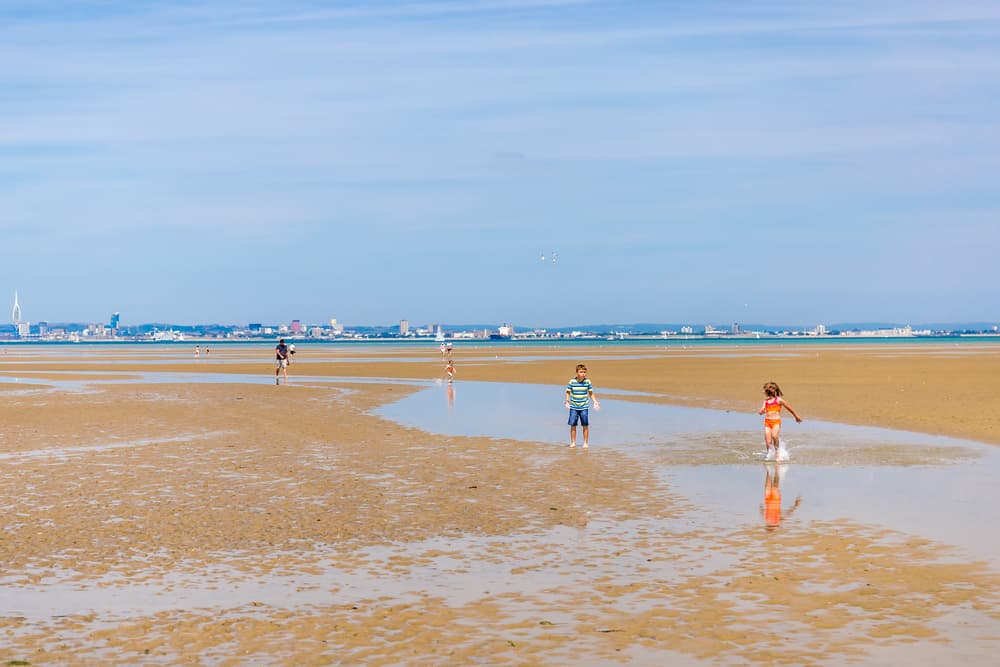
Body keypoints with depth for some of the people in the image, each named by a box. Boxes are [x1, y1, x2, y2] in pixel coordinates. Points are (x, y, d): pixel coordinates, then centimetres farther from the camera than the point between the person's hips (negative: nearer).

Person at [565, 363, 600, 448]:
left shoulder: (587, 381, -2)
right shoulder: (572, 381, -5)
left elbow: (591, 393, 9)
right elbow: (568, 392, 4)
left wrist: (595, 402, 2)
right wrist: (567, 401, -8)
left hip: (584, 407, 1)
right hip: (574, 407, 0)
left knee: (585, 426, 2)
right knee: (573, 425, 3)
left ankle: (586, 443, 12)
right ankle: (573, 442, 14)